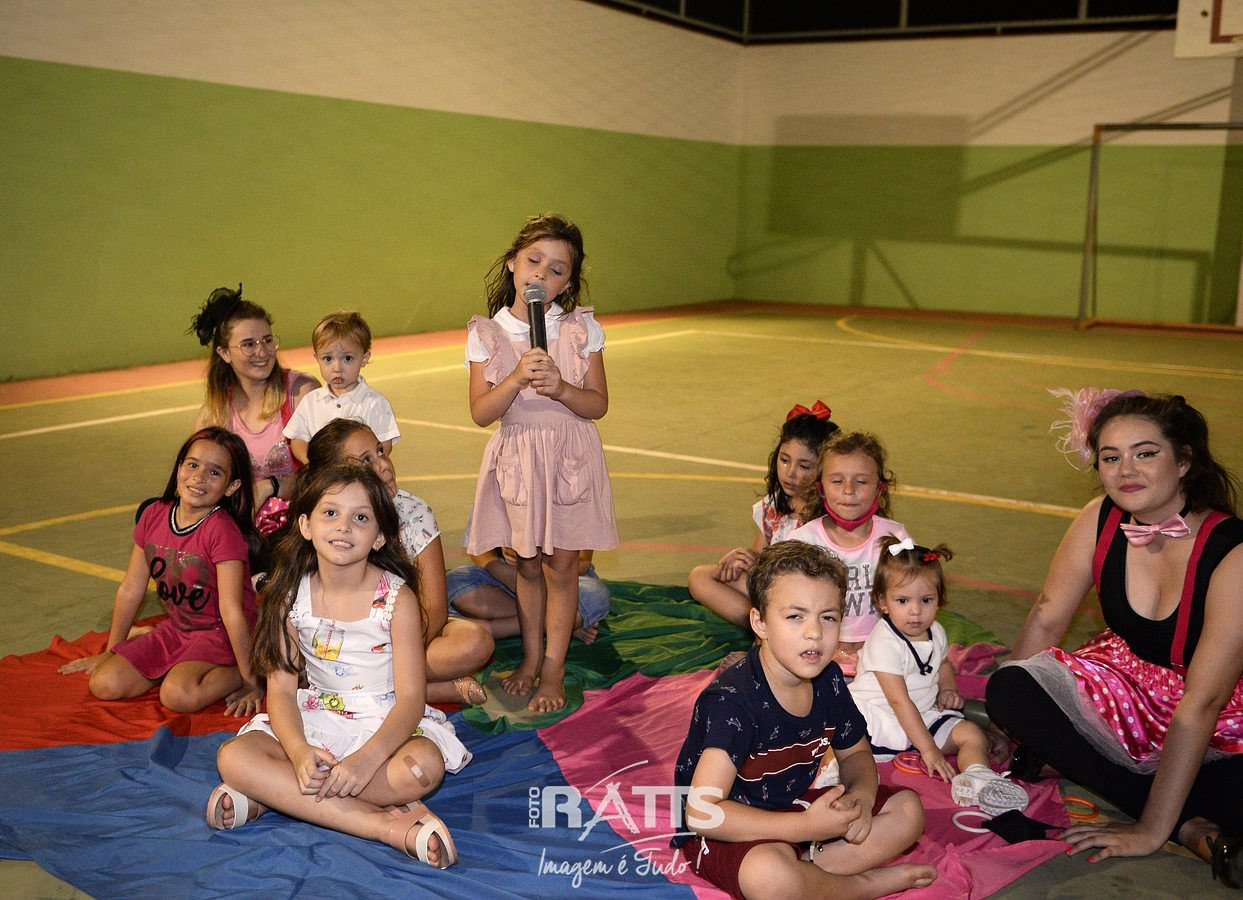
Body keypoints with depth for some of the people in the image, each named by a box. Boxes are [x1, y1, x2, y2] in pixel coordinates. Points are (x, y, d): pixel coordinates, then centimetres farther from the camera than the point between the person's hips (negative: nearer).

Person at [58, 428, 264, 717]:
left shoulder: (222, 530, -23)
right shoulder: (153, 515, -3)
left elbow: (231, 608, -25)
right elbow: (130, 590, 6)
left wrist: (250, 679, -22)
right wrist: (110, 652, 13)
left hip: (221, 632, -7)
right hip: (176, 628, 7)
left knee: (179, 695, -30)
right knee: (105, 684, -8)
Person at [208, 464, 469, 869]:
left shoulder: (397, 598, -13)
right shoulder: (292, 596, -4)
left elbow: (411, 698, -17)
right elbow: (281, 688, -6)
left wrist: (366, 759, -34)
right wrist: (298, 751, -27)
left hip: (386, 723, -3)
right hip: (316, 718, 3)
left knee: (423, 767, -35)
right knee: (232, 757, -24)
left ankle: (276, 794, -20)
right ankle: (385, 825, -28)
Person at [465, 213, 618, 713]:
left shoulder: (581, 328, -3)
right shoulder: (487, 333, -3)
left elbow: (598, 404, -4)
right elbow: (480, 412, -9)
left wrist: (561, 387, -22)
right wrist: (518, 378, -24)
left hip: (570, 456, 0)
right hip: (516, 456, 1)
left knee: (561, 563, 4)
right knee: (527, 563, 12)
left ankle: (553, 666, 16)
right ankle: (530, 657, 29)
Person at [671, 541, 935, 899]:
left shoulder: (828, 679, -5)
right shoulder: (731, 700, -28)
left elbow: (856, 754, 13)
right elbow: (701, 813, -34)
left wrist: (862, 795, -12)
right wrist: (807, 827, -32)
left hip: (794, 804, 7)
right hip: (729, 828, -7)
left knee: (908, 809, 4)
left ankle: (806, 866, -12)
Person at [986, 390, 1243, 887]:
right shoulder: (1101, 519, -13)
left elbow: (1201, 702, -28)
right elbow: (1046, 618, -2)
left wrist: (1151, 829, -29)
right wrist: (1012, 713, 0)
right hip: (1126, 685, 6)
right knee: (1009, 688, -22)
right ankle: (1193, 827, -17)